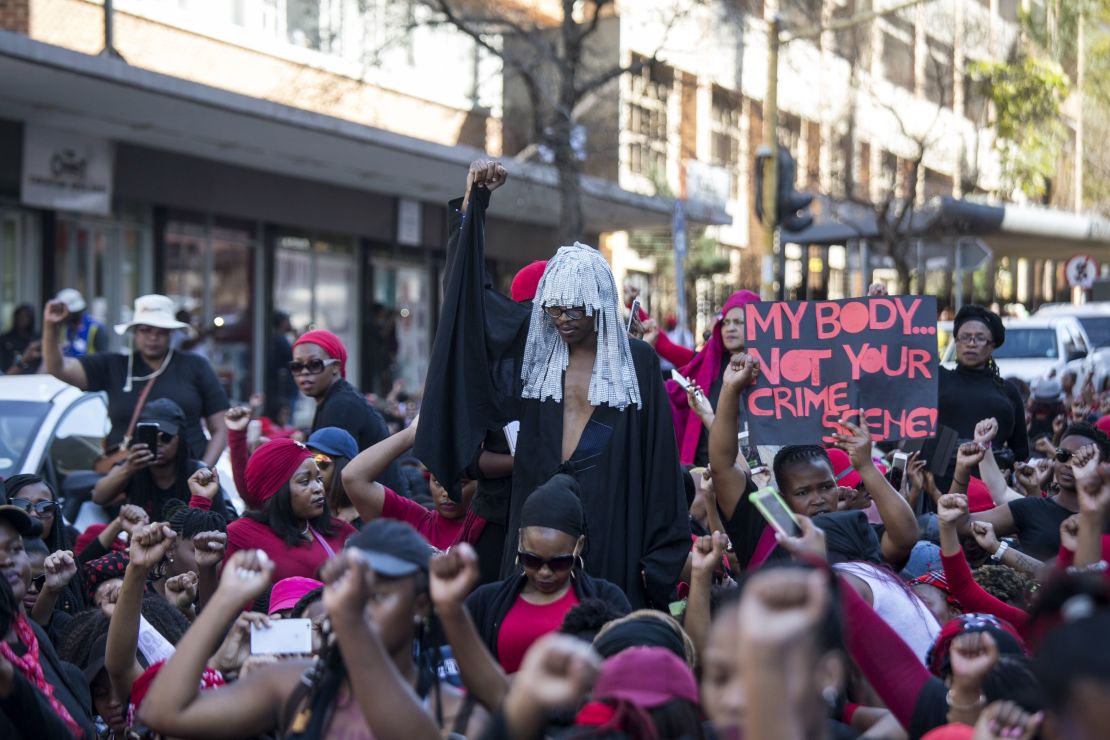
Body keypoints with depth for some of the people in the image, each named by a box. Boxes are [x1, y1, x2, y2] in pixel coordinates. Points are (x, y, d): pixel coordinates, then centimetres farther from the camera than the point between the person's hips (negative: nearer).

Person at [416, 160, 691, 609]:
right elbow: (471, 292, 9)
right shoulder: (533, 349, 8)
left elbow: (657, 456, -1)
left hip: (612, 518, -2)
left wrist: (660, 556, -7)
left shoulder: (636, 362, 1)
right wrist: (473, 202, 0)